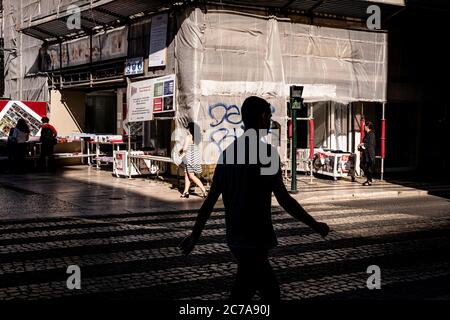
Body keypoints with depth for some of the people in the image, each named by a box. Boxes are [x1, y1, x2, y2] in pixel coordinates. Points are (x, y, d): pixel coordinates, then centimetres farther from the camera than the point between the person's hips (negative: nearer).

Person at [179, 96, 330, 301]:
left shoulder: (228, 152, 9)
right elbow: (284, 199, -16)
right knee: (241, 296, -3)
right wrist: (315, 225, -5)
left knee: (271, 292, 19)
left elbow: (211, 199, 10)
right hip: (255, 240, -8)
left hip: (235, 238, 8)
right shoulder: (265, 151, -13)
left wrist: (195, 235, 17)